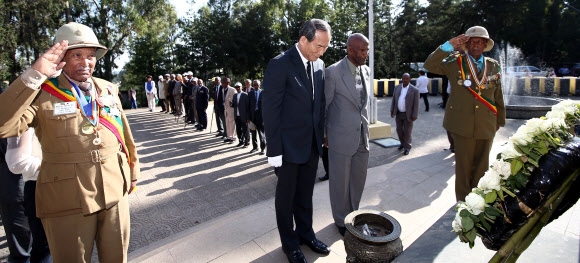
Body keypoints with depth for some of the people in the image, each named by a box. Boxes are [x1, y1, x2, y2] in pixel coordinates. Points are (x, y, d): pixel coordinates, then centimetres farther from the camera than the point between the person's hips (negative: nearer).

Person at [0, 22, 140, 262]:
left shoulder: (108, 90, 5)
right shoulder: (43, 93, -7)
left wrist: (132, 171, 16)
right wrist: (34, 75, -26)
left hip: (115, 193, 4)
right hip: (67, 202, -3)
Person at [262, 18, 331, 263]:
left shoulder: (319, 65, 5)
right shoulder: (279, 64, -15)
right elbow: (270, 110, -16)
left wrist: (321, 136, 7)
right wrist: (274, 150, -16)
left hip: (312, 144, 6)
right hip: (289, 146, -5)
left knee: (305, 195, 20)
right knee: (286, 197, 14)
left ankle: (305, 233, 40)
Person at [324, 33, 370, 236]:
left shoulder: (366, 71, 7)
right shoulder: (333, 72, -13)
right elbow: (323, 106, -7)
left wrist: (365, 127, 17)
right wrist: (323, 134, -1)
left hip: (362, 136, 6)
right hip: (341, 137, -6)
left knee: (358, 179, 16)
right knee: (340, 182, 9)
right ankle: (341, 220, 29)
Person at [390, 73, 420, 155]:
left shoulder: (414, 90, -11)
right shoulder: (397, 87, 2)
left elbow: (416, 104, -11)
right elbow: (394, 100, 8)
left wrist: (414, 116, -13)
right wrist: (392, 110, 4)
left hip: (408, 115, -4)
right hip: (398, 113, 4)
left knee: (407, 131, 3)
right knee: (399, 130, 14)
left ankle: (407, 147, 15)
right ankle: (403, 143, 35)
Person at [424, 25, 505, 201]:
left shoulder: (494, 66, 9)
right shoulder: (455, 64, 0)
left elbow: (498, 96, 13)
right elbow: (430, 65, -14)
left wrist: (500, 120, 17)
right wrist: (448, 46, -20)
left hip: (487, 126, 3)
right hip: (463, 125, -3)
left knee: (482, 167, 12)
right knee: (463, 166, 5)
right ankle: (463, 202, 19)